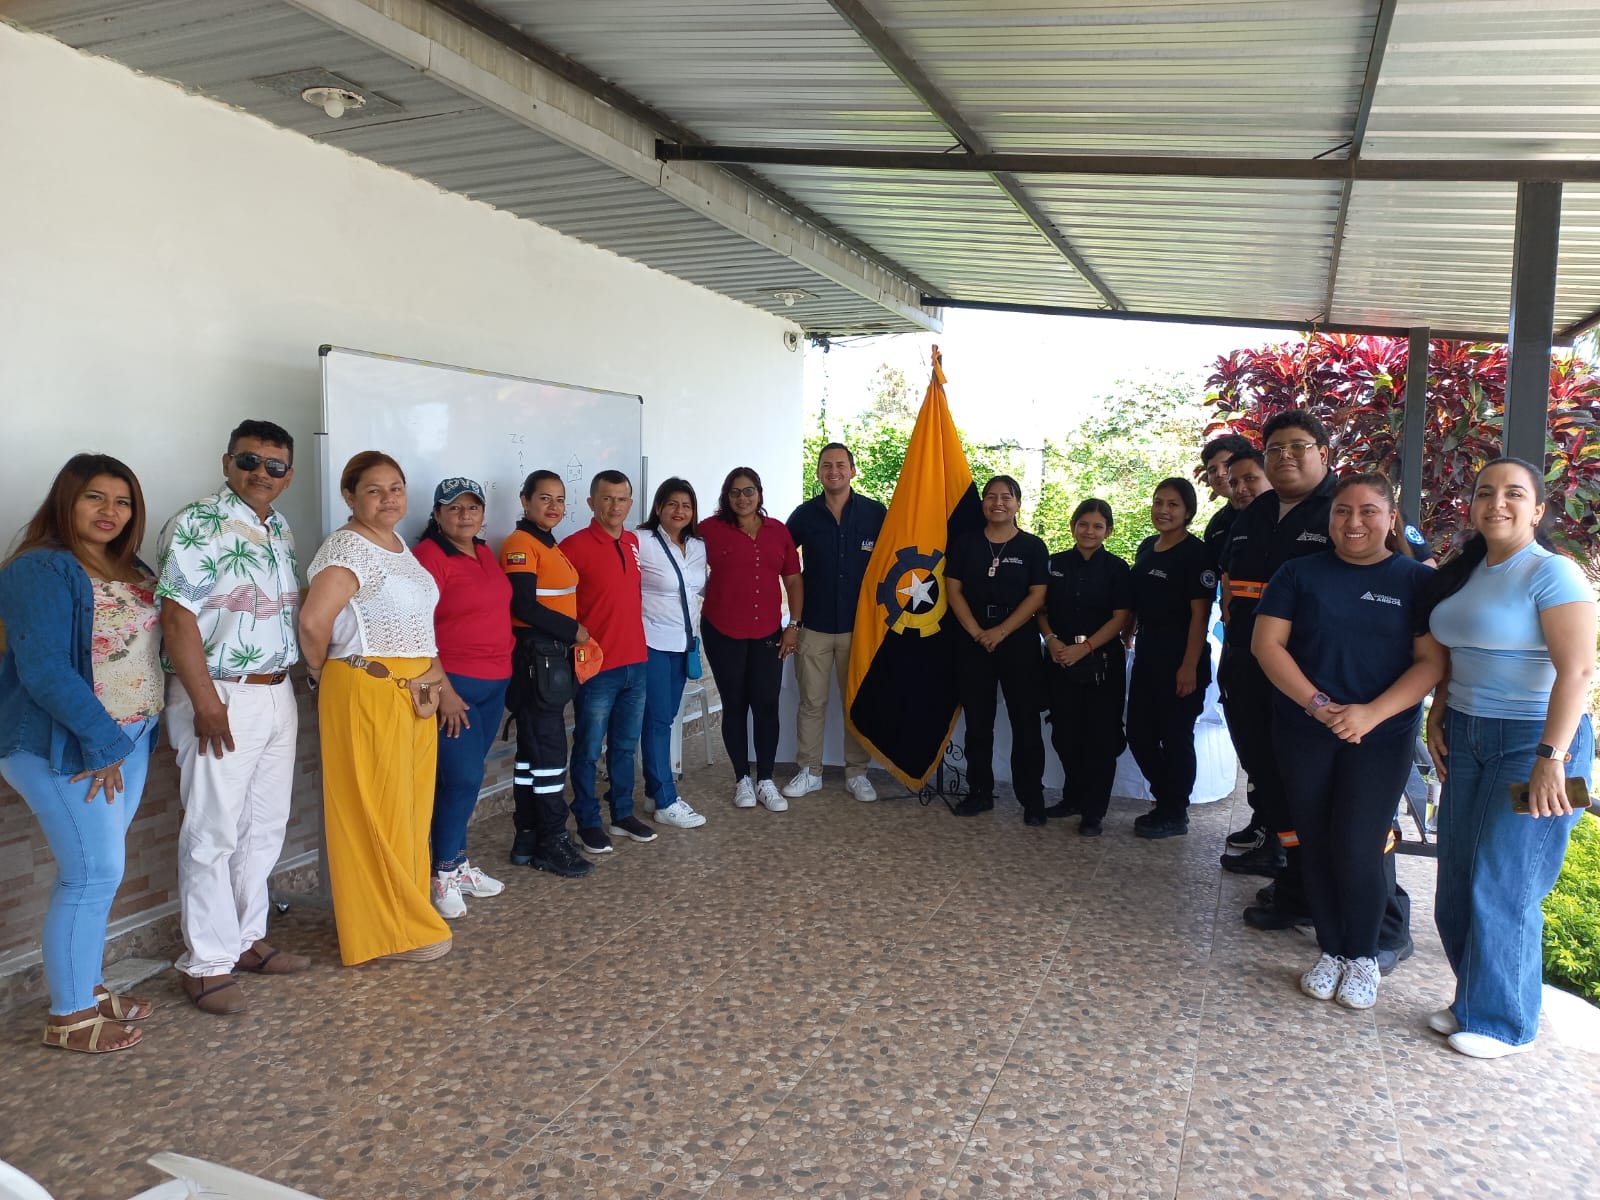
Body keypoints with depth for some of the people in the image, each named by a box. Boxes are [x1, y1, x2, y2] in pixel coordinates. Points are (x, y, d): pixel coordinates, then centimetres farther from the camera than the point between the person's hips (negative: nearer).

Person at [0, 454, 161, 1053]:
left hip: (127, 738, 8)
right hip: (63, 745, -7)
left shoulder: (130, 570, 10)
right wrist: (101, 739, -19)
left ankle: (87, 987, 29)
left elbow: (151, 644, 17)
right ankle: (68, 1017, 11)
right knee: (95, 873, -4)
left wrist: (127, 736, 7)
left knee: (97, 869, 15)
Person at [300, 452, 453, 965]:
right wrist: (324, 673, -10)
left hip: (414, 695, 9)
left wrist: (433, 676, 10)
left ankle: (408, 913, 27)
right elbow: (313, 620, -25)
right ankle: (388, 929, 11)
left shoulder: (399, 547, 14)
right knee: (377, 811, 0)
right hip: (368, 693, -9)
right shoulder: (349, 548, -14)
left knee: (411, 807, 14)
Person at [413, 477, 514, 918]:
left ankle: (458, 864, 25)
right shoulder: (429, 555, -11)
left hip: (495, 682, 7)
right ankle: (445, 874, 10)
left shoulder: (485, 554, 13)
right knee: (462, 778, -5)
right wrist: (443, 690, -17)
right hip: (453, 684, -7)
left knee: (467, 778, 13)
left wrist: (503, 671, 15)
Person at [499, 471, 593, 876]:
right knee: (550, 750, -5)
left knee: (533, 749, 12)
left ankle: (528, 839, 20)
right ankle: (553, 843, 4)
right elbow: (524, 605, -20)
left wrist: (572, 637, 5)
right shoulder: (521, 544, -11)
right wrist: (573, 630, -13)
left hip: (554, 657, 9)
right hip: (535, 657, -9)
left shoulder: (551, 546, 16)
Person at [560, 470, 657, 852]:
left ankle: (622, 814, 28)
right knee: (589, 749, 4)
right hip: (596, 665, -6)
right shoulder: (575, 546, -11)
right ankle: (588, 823, 17)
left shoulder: (636, 543, 8)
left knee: (625, 745, 16)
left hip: (635, 662, 6)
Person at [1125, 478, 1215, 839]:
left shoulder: (1196, 553, -11)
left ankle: (1174, 815, 17)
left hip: (1179, 659, -7)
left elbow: (1200, 613, -15)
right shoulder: (1146, 548, 11)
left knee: (1176, 737, 3)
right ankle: (1166, 802, 29)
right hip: (1147, 656, 8)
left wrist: (1190, 666, -19)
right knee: (1139, 734, 11)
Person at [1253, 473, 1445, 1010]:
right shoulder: (1300, 574, 4)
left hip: (1382, 737, -2)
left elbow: (1432, 662, -5)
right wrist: (1316, 703, -15)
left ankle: (1363, 957, 16)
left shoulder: (1417, 580, 1)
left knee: (1356, 847, -6)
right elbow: (1266, 643, -3)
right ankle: (1330, 951, 24)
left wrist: (1371, 713, -18)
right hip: (1304, 734, 2)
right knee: (1316, 845, 7)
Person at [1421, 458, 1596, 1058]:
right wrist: (1438, 716, 7)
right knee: (1458, 881, 11)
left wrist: (1552, 757, -25)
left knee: (1504, 886, -1)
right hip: (1467, 738, 7)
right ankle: (1473, 999, 27)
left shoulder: (1551, 573, -13)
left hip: (1532, 740, -7)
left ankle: (1502, 1020, 16)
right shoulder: (1464, 574, 10)